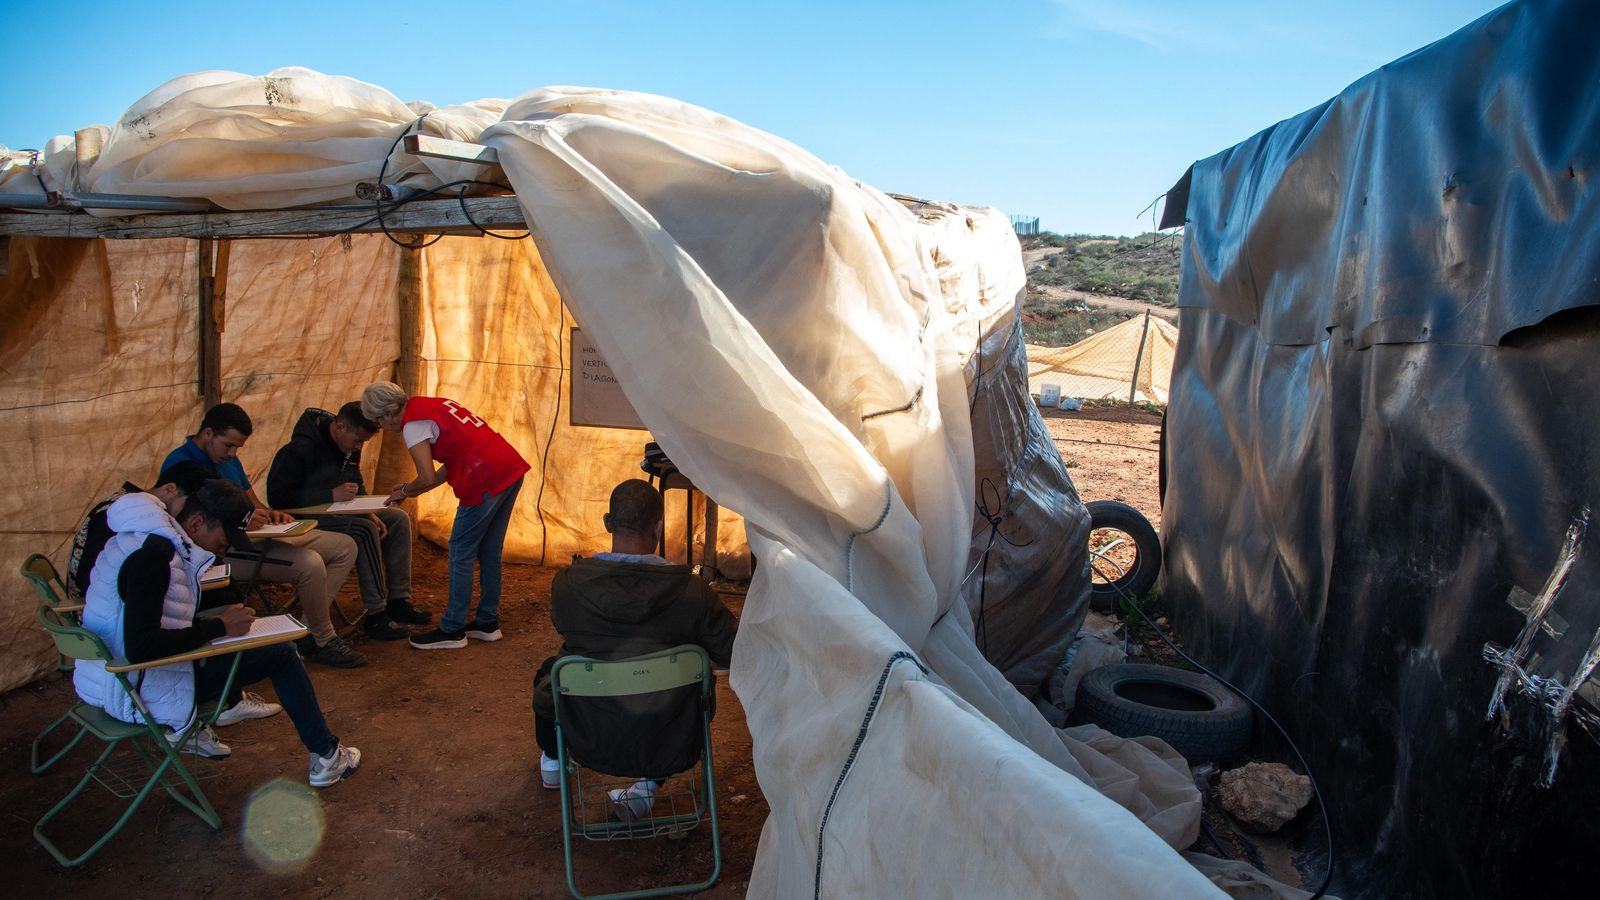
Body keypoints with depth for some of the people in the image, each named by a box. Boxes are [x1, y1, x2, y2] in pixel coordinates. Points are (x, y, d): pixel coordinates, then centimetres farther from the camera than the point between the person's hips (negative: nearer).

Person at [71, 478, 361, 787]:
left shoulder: (149, 537, 6)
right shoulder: (152, 555, -25)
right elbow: (140, 647, -32)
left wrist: (225, 618, 2)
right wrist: (220, 626, -22)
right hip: (138, 692, -10)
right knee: (281, 655, -4)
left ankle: (189, 727, 22)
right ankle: (326, 756, 8)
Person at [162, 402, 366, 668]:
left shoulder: (229, 460, 18)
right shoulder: (180, 463, -11)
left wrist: (271, 514, -2)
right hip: (224, 549, -10)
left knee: (345, 548, 3)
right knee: (309, 563, -32)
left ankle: (308, 628, -3)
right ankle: (324, 640, -10)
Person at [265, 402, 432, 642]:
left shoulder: (349, 447, 5)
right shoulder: (300, 449, -21)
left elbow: (357, 488, 15)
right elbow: (276, 497, -25)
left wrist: (368, 513, -6)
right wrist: (331, 495, -31)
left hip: (335, 512, 9)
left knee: (399, 519, -6)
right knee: (365, 531, -33)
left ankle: (398, 601, -5)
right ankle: (375, 615, -27)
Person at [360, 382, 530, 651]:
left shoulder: (412, 423, -6)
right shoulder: (432, 405, 21)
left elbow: (428, 478, -12)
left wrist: (404, 492, 8)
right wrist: (410, 489, 22)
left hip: (486, 481, -9)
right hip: (512, 468, 9)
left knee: (460, 553, 2)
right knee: (489, 551, 17)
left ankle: (451, 631, 11)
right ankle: (487, 623, 27)